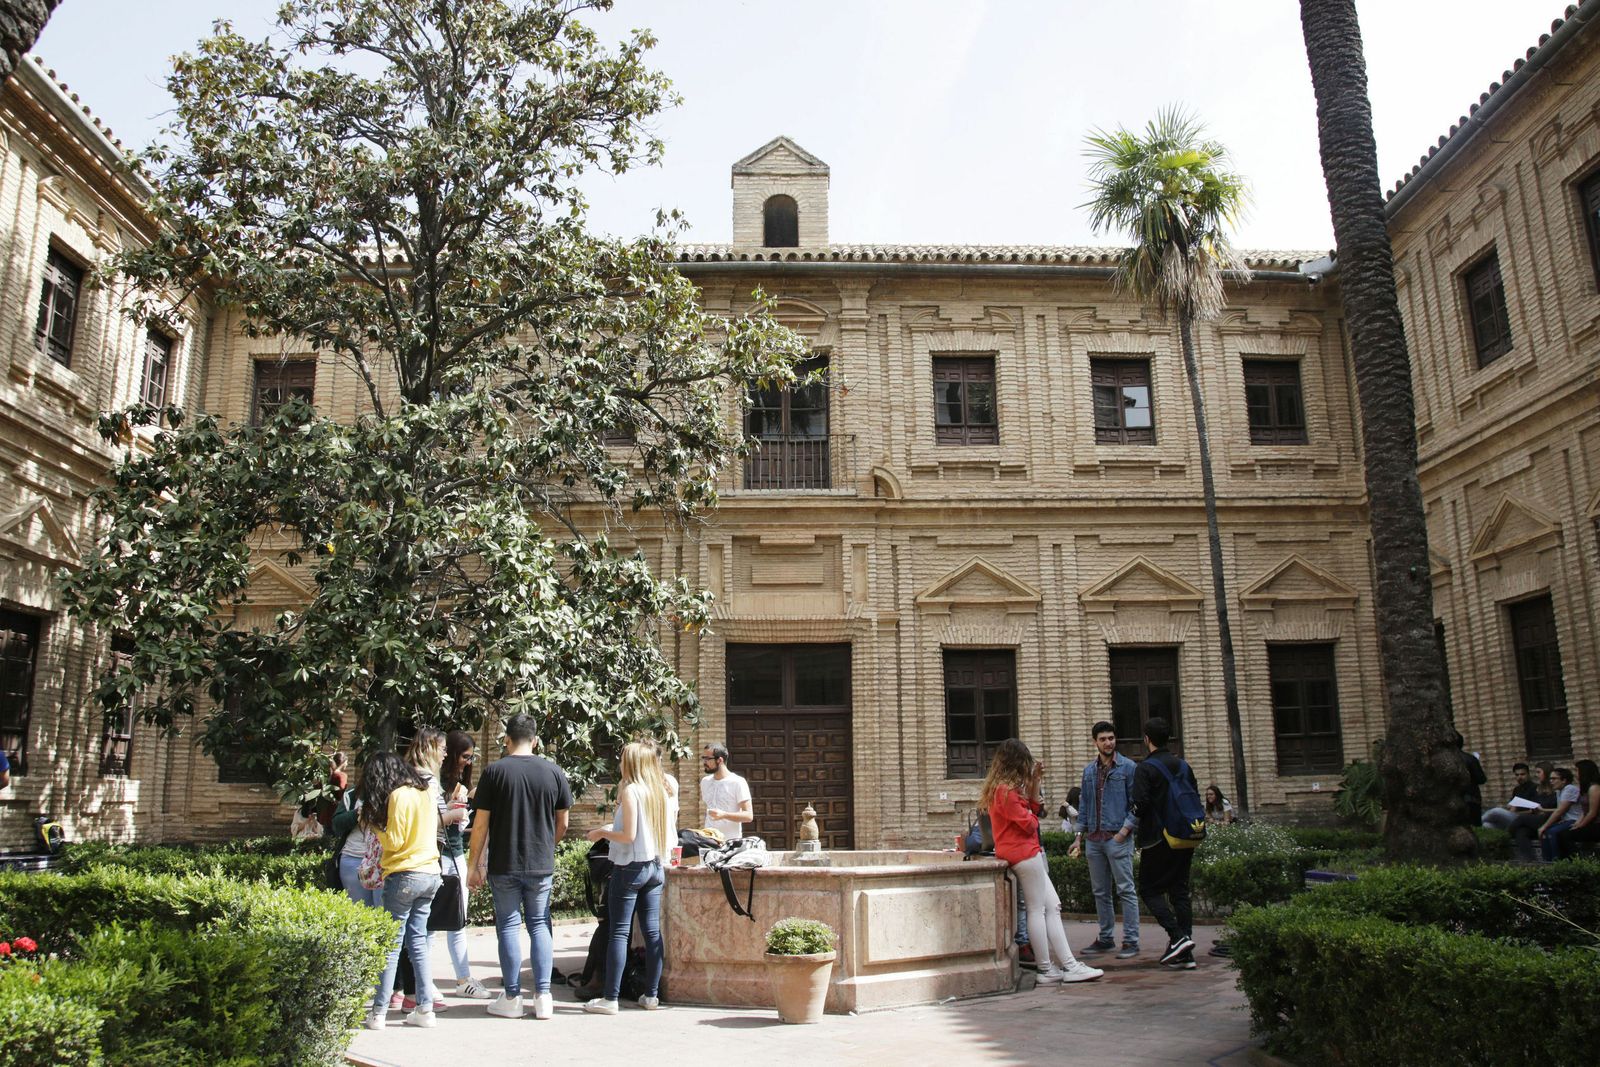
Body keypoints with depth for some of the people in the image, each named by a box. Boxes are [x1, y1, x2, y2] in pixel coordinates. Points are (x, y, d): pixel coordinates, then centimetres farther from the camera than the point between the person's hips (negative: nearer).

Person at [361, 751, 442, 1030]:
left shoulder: (398, 796, -10)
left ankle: (378, 1013, 3)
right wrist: (386, 860, 18)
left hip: (405, 876, -7)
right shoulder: (425, 793, 12)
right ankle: (425, 1009, 10)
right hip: (430, 873, 7)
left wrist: (374, 825, 4)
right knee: (418, 942, 11)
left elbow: (394, 841, -11)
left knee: (391, 944, -1)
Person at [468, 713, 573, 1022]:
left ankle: (512, 999, 11)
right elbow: (562, 824, 5)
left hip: (504, 865, -2)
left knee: (509, 926, 7)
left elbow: (481, 824, -6)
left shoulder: (495, 771, -7)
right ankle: (543, 997, 8)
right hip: (542, 866, 2)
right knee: (539, 924, 10)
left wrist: (475, 865, 3)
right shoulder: (553, 771, 0)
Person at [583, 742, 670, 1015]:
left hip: (630, 868, -7)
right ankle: (651, 995, 13)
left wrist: (603, 833, -2)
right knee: (652, 931, 8)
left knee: (619, 933, -2)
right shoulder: (660, 792, 7)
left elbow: (628, 835, -17)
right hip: (654, 867, 7)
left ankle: (610, 999, 1)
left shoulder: (630, 791, -13)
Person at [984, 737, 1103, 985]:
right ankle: (1047, 971, 0)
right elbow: (1028, 823, -14)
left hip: (1028, 853, 10)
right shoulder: (1006, 790, -16)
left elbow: (1033, 808, 16)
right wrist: (1031, 817, 8)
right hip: (1024, 853, -10)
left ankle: (1068, 965, 9)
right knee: (1037, 911, -5)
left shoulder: (1001, 788, 15)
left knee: (1053, 906, 9)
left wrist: (1035, 781, 10)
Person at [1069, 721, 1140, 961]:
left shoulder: (1128, 768, -2)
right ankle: (1106, 938, 20)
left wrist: (1124, 830, -14)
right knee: (1100, 892, 11)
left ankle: (1131, 941, 1)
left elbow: (1136, 804, -5)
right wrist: (1079, 837, 11)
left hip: (1118, 837, -6)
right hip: (1094, 839, 6)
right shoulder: (1089, 771, 13)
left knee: (1125, 890, -4)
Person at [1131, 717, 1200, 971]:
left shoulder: (1145, 768, -11)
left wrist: (1136, 811, 2)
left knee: (1149, 889, 5)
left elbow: (1140, 804, -19)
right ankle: (1185, 953, 5)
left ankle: (1177, 936, -12)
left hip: (1157, 839, -6)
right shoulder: (1184, 766, 8)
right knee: (1180, 891, 8)